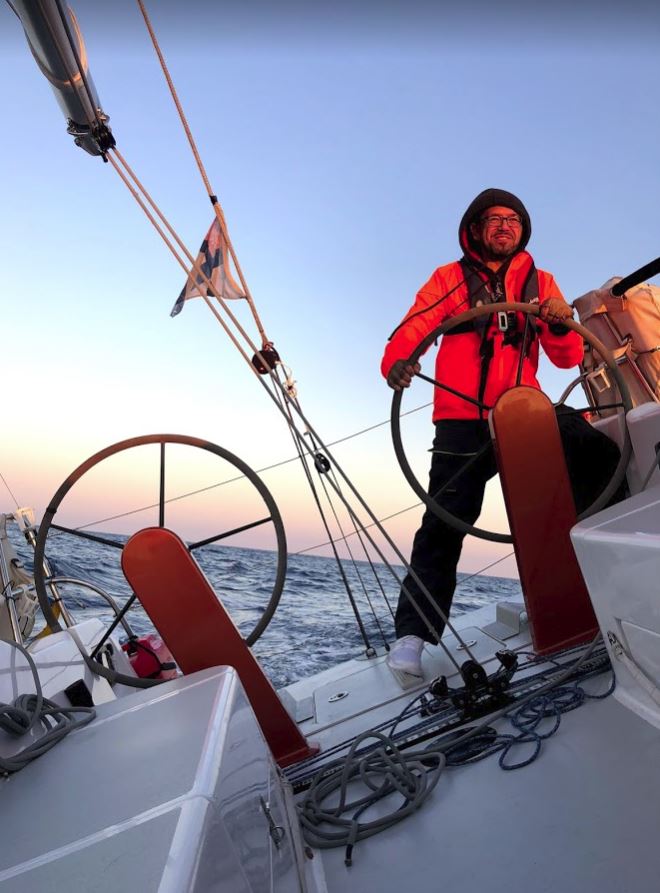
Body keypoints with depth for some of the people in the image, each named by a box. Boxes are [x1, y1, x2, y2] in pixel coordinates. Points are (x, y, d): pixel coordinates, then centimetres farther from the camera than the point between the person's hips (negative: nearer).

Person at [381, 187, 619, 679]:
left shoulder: (540, 283, 15)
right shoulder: (449, 279, 9)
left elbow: (568, 358, 9)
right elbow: (412, 328, -7)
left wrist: (560, 326, -14)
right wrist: (396, 362, -30)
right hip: (464, 421, -2)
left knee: (602, 453, -22)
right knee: (445, 523, -8)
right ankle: (413, 633, 0)